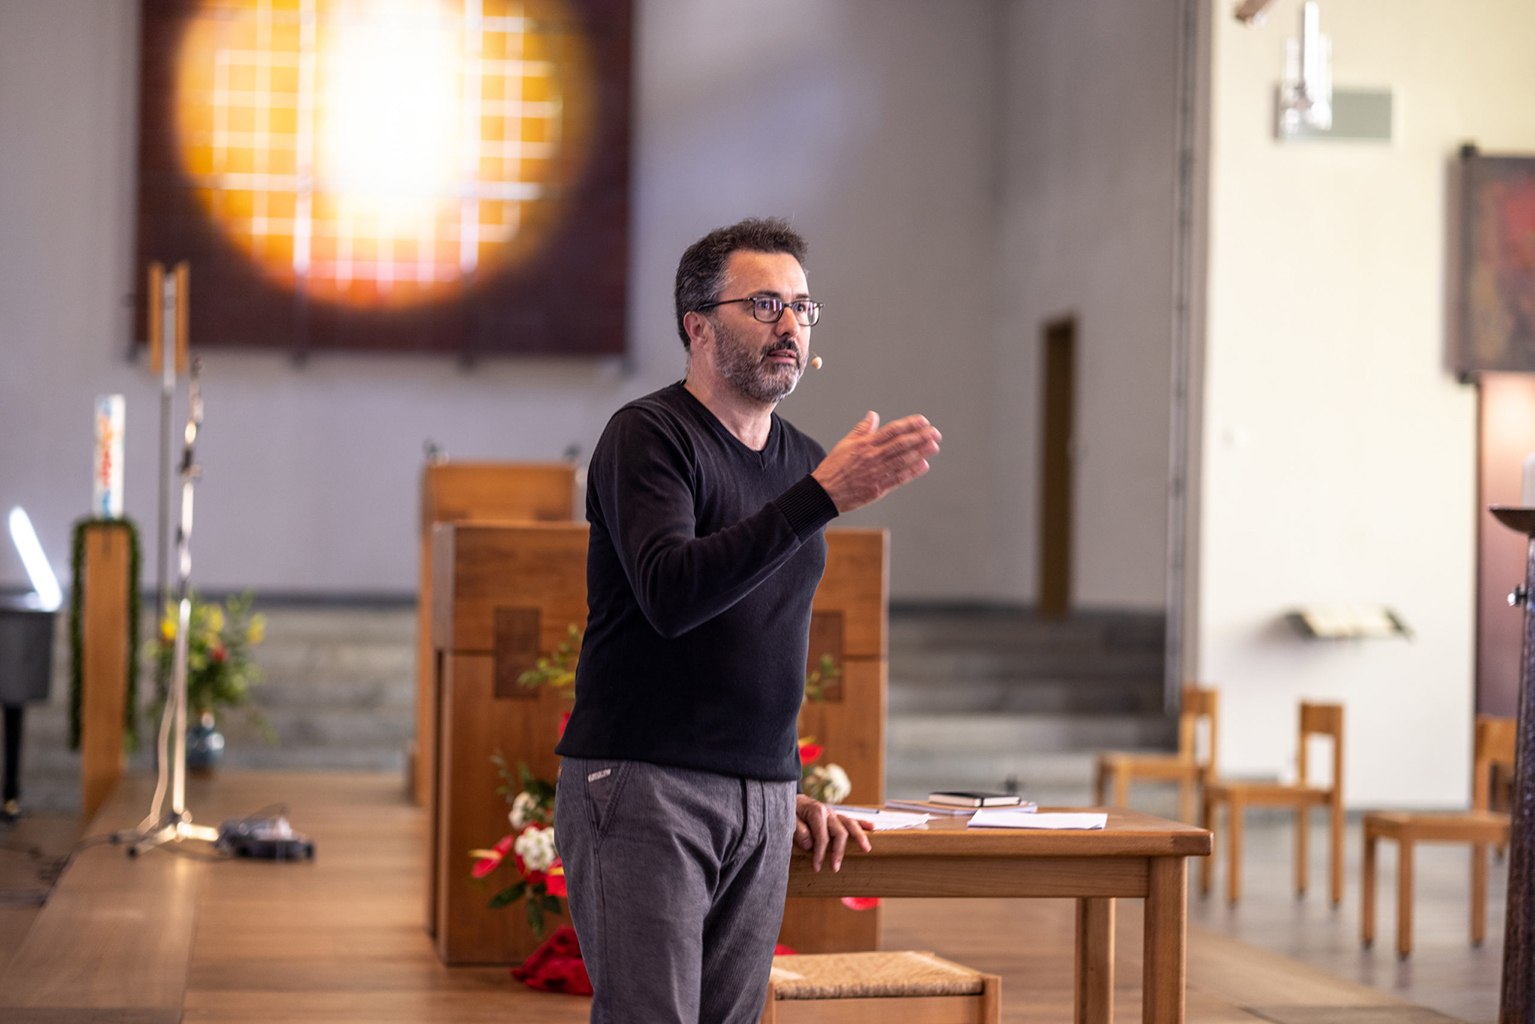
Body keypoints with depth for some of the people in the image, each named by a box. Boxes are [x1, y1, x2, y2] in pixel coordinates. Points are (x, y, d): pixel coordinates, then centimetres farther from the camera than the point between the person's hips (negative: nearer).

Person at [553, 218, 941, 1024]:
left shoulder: (802, 460, 16)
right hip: (641, 786, -7)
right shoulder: (647, 436, -7)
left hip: (762, 805, 7)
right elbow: (672, 595, -24)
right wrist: (822, 498, -29)